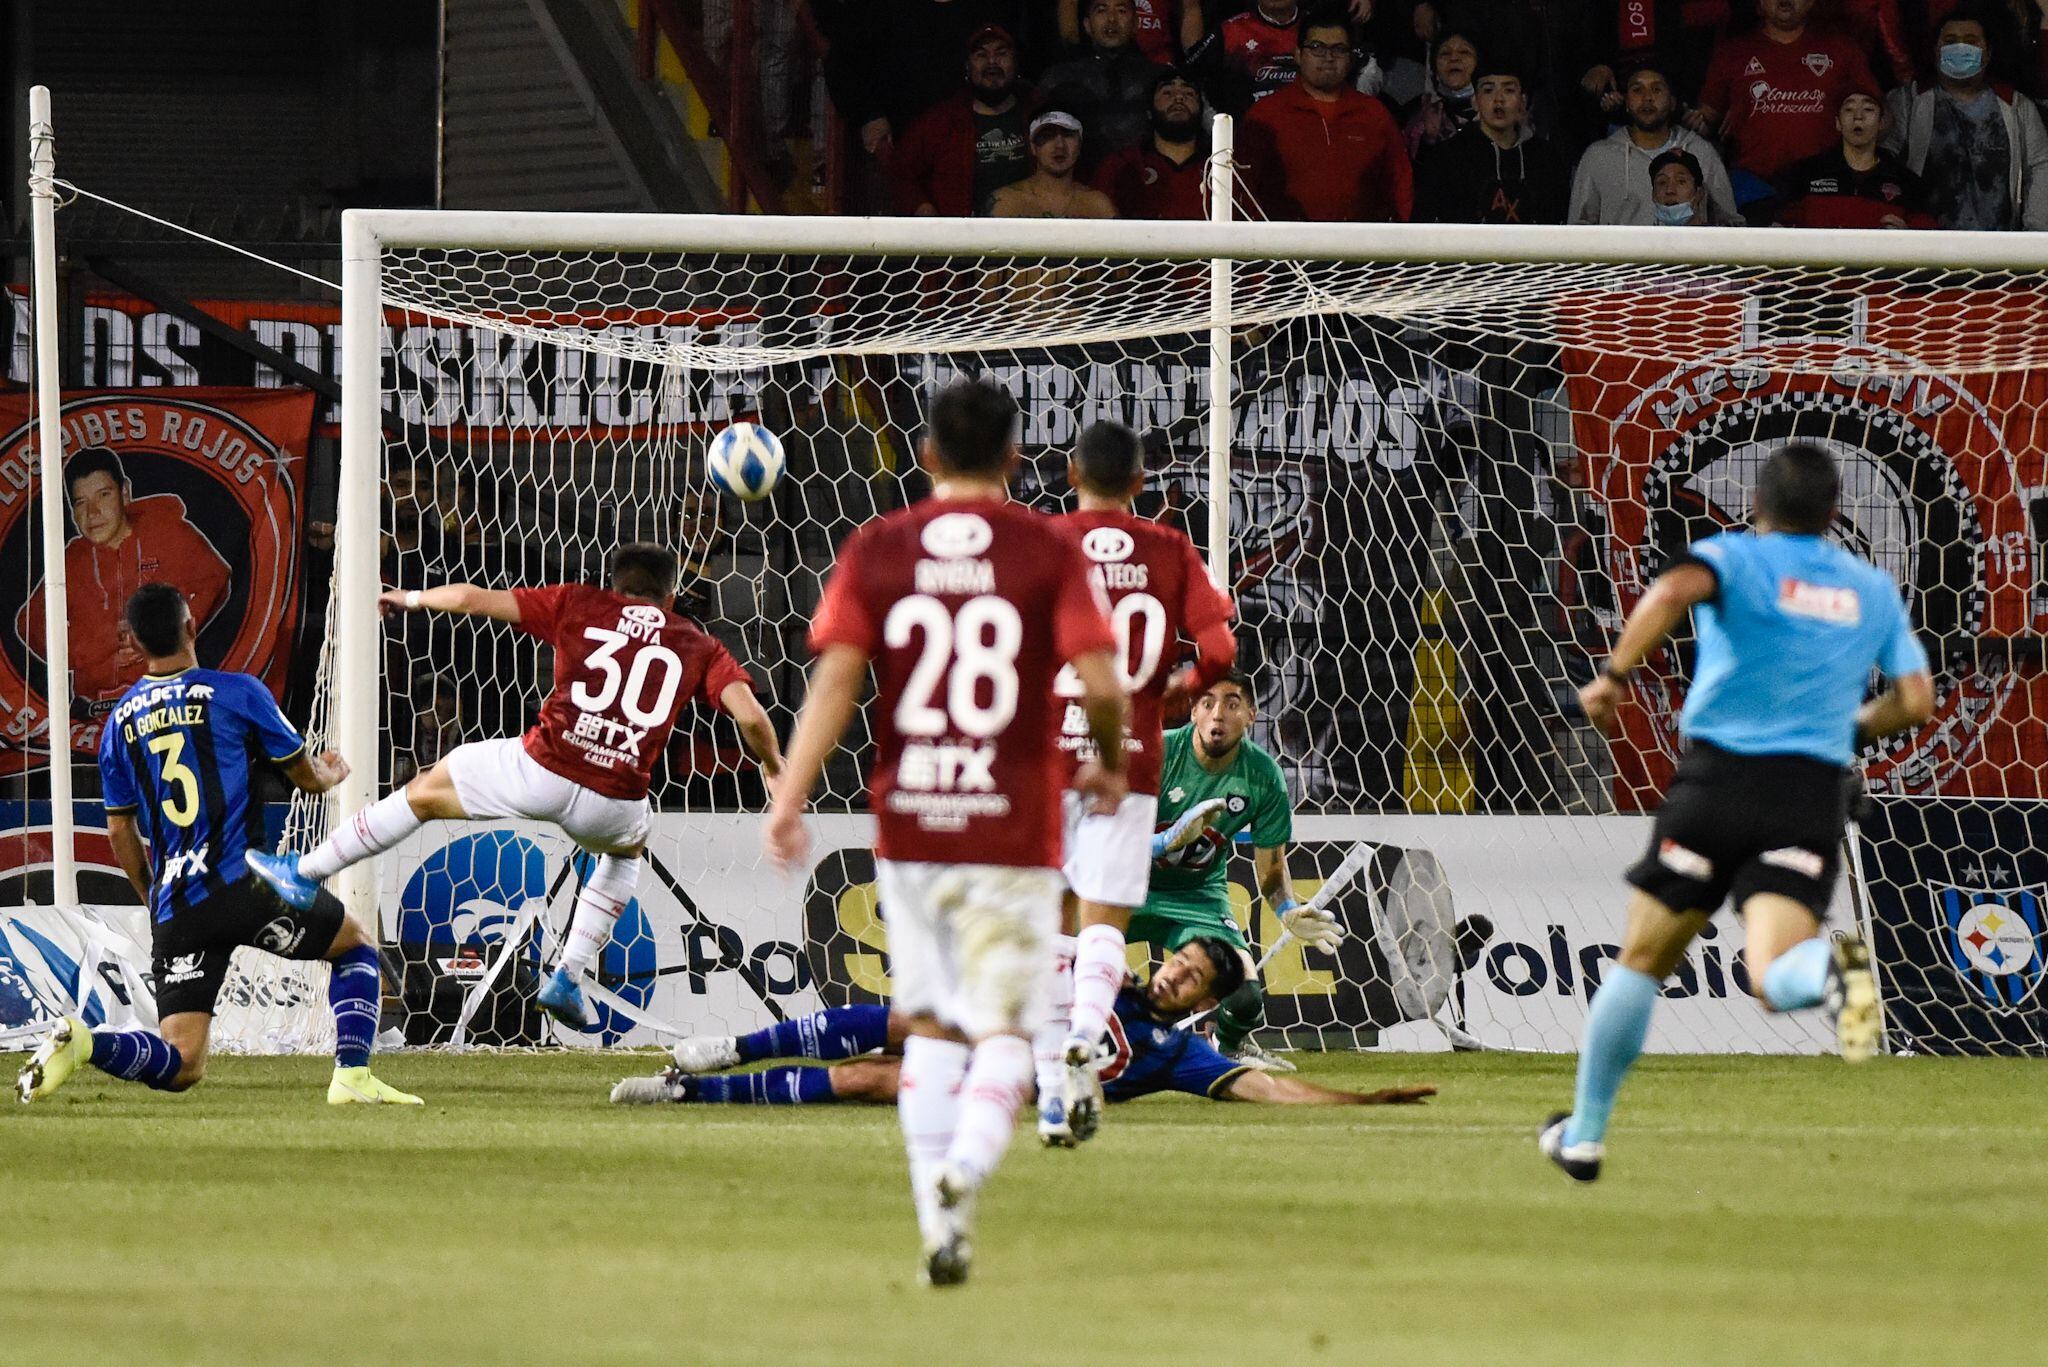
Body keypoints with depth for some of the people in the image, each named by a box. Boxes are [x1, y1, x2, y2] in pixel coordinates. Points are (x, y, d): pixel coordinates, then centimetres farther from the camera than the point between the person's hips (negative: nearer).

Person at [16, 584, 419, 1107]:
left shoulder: (120, 722, 13)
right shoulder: (236, 692, 0)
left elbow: (121, 833, 17)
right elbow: (307, 776, 9)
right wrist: (332, 773, 33)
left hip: (173, 907, 4)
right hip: (242, 882, -4)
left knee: (181, 1067, 2)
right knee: (356, 946, 21)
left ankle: (82, 1042, -24)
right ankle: (352, 1076, 3)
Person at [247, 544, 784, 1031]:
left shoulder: (579, 605, 12)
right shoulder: (699, 647, 13)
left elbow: (472, 598, 11)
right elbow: (749, 716, 0)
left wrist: (411, 598, 30)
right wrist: (775, 767, 19)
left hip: (541, 770, -2)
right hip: (613, 804, 2)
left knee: (426, 792, 24)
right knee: (627, 849, 39)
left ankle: (306, 872, 32)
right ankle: (569, 979, 30)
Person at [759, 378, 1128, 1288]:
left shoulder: (876, 550, 4)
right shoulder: (1048, 552, -2)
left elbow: (836, 675, -6)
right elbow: (1099, 683, -9)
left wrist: (792, 793, -10)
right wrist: (1110, 767, 10)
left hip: (908, 827, 2)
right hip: (1013, 831, -2)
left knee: (930, 1026, 14)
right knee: (1004, 1030, 2)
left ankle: (938, 1222, 6)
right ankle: (964, 1168, -26)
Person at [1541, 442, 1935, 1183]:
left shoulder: (1737, 557, 3)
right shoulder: (1875, 591, 15)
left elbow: (1675, 590, -21)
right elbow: (1916, 701, 12)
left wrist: (1615, 673, -17)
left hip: (1720, 772, -2)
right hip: (1813, 795, 2)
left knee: (1640, 961, 13)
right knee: (1772, 979, -12)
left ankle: (1586, 1134, 21)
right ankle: (1829, 967, -48)